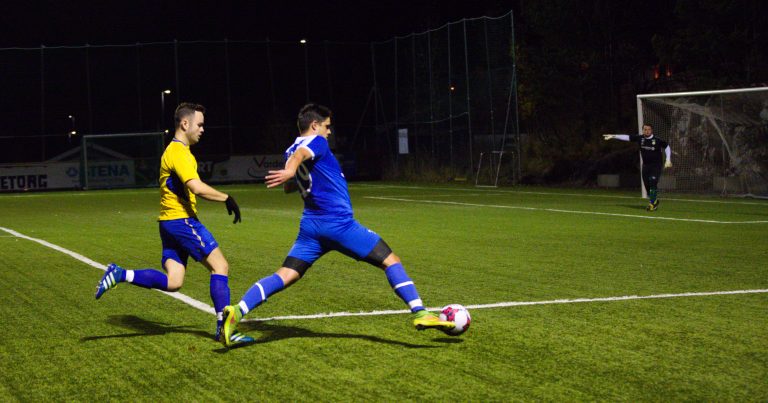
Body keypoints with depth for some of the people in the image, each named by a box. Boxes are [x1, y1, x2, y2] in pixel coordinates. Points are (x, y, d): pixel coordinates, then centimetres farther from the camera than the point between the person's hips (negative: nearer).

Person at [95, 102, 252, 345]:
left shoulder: (175, 150, 19)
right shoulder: (179, 152, -14)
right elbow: (197, 188, -25)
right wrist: (227, 199, -16)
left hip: (170, 222, 10)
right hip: (182, 221, -10)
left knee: (172, 283, 3)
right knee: (220, 266, -6)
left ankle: (120, 275, -1)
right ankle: (224, 327, -8)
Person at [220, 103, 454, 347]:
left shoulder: (290, 152, 18)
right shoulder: (316, 142, -4)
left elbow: (288, 188, 33)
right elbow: (300, 154, -28)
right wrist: (291, 171, -49)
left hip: (311, 226, 7)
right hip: (340, 223, -7)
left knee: (284, 277, -1)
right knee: (391, 261, 0)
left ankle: (237, 311, -20)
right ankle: (419, 313, -10)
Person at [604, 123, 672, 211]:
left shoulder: (657, 140, -9)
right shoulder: (640, 138, 0)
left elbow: (667, 147, 4)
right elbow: (627, 137, -2)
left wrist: (668, 160, -4)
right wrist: (613, 136, -7)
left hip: (656, 165, -4)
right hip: (646, 166, 4)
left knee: (653, 183, -19)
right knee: (647, 185, 5)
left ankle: (652, 203, -10)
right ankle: (654, 201, 28)